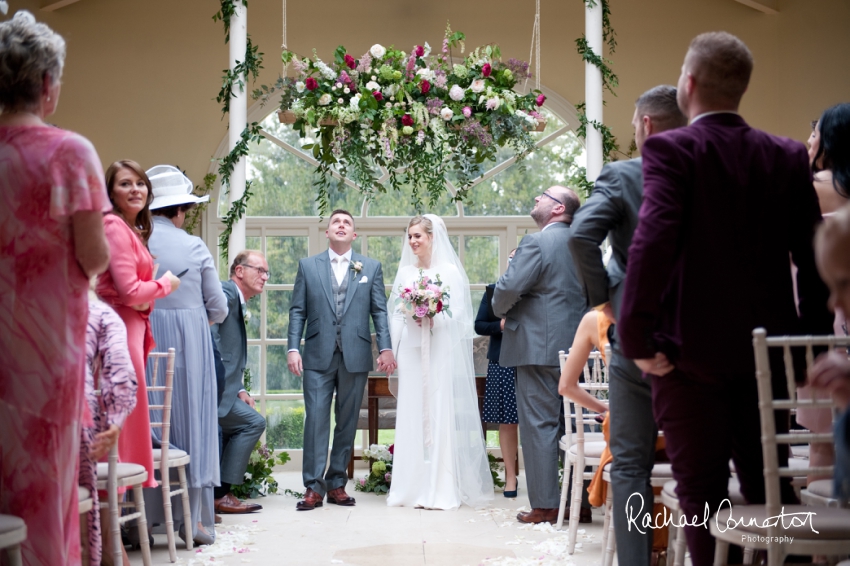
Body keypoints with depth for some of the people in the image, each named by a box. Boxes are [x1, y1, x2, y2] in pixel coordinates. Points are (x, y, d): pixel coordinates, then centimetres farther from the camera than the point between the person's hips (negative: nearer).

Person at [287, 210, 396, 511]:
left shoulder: (371, 267, 10)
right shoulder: (308, 265, 9)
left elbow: (379, 311, 6)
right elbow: (297, 311, 6)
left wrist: (385, 348, -5)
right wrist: (293, 348, -4)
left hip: (355, 357, 1)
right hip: (318, 356, -1)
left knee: (347, 422, 6)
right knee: (316, 419, -6)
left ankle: (337, 483, 15)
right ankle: (313, 486, -1)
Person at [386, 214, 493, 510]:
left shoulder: (450, 271, 1)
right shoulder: (404, 272, 13)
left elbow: (459, 314, -4)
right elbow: (396, 315, 10)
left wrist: (434, 319, -19)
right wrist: (393, 353, 2)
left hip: (441, 352, -3)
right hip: (412, 351, 4)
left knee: (440, 415, -4)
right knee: (412, 416, 2)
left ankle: (442, 490, 0)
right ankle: (412, 488, 8)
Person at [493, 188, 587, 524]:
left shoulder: (537, 243, -12)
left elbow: (509, 287, -20)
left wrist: (502, 312, 1)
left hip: (539, 347, -7)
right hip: (577, 347, 8)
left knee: (539, 425, -3)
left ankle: (545, 506, 0)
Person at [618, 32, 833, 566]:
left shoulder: (671, 149, -10)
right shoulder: (789, 157, 5)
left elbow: (653, 239, -24)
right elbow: (813, 256, 4)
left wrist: (637, 337, -18)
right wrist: (814, 339, 12)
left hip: (693, 351, -5)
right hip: (768, 349, 5)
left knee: (704, 496, 5)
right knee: (771, 487, 16)